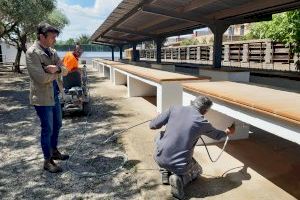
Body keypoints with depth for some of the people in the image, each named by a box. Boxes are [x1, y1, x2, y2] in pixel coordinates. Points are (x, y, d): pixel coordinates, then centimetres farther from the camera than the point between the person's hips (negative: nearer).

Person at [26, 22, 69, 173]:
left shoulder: (52, 51, 9)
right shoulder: (32, 52, -16)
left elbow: (65, 71, 3)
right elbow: (42, 78, -24)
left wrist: (57, 68, -18)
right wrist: (57, 72, -8)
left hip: (55, 95, 8)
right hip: (42, 97, -8)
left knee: (57, 125, 19)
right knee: (47, 129, 1)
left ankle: (54, 152, 38)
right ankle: (47, 161, 16)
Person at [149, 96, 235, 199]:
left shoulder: (174, 109, -4)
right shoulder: (202, 122, -6)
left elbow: (152, 125, -3)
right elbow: (216, 135, 15)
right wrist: (228, 132, 38)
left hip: (159, 158, 2)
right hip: (179, 166, -1)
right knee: (197, 171, 32)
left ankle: (165, 172, 20)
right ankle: (180, 179, 0)